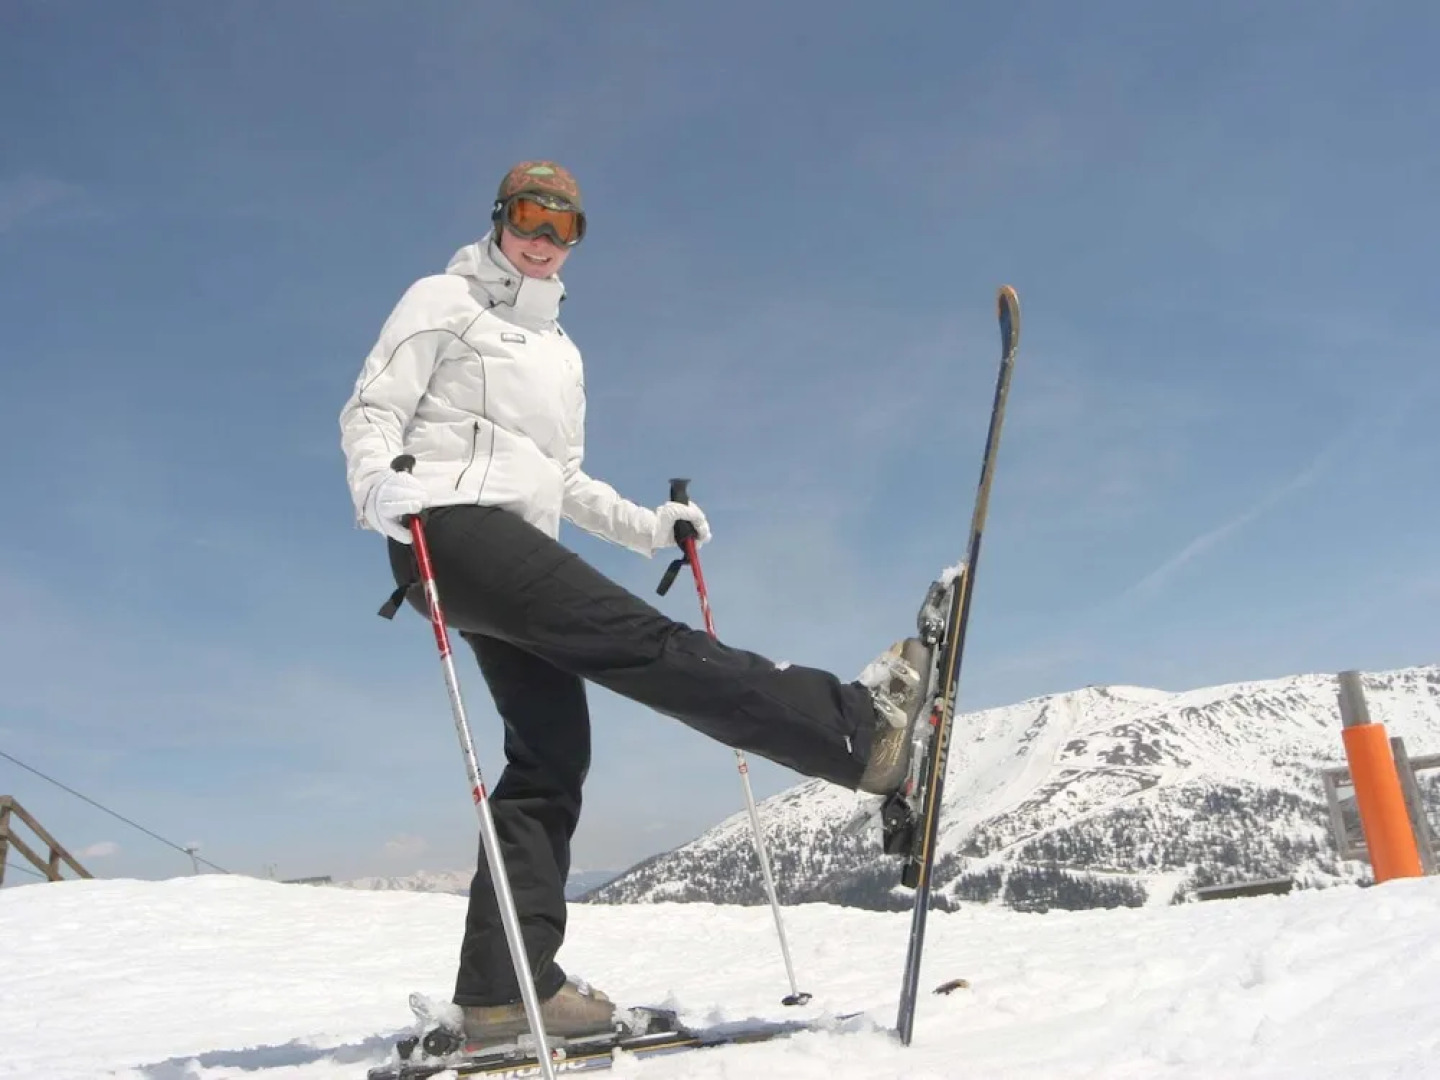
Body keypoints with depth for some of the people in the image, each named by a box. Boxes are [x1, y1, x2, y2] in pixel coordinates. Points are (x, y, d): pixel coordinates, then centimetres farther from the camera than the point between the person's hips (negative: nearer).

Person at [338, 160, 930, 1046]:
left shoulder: (562, 353, 29)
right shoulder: (445, 302, 8)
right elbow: (371, 411, -1)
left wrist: (645, 525, 14)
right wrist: (378, 487, -22)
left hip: (516, 548, 8)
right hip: (449, 525, -8)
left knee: (553, 751, -3)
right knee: (643, 640, -20)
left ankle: (504, 987, -2)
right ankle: (858, 730, -28)